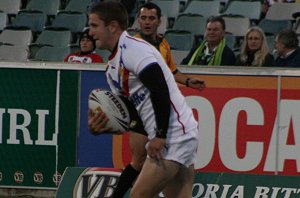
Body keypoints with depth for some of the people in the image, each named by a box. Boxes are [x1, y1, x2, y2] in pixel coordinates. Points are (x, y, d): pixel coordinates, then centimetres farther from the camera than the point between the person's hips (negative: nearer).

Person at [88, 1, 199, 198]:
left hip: (173, 135, -10)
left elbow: (161, 91, -22)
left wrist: (160, 136, -22)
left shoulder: (133, 48, -13)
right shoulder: (112, 67, 18)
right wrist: (102, 126, -1)